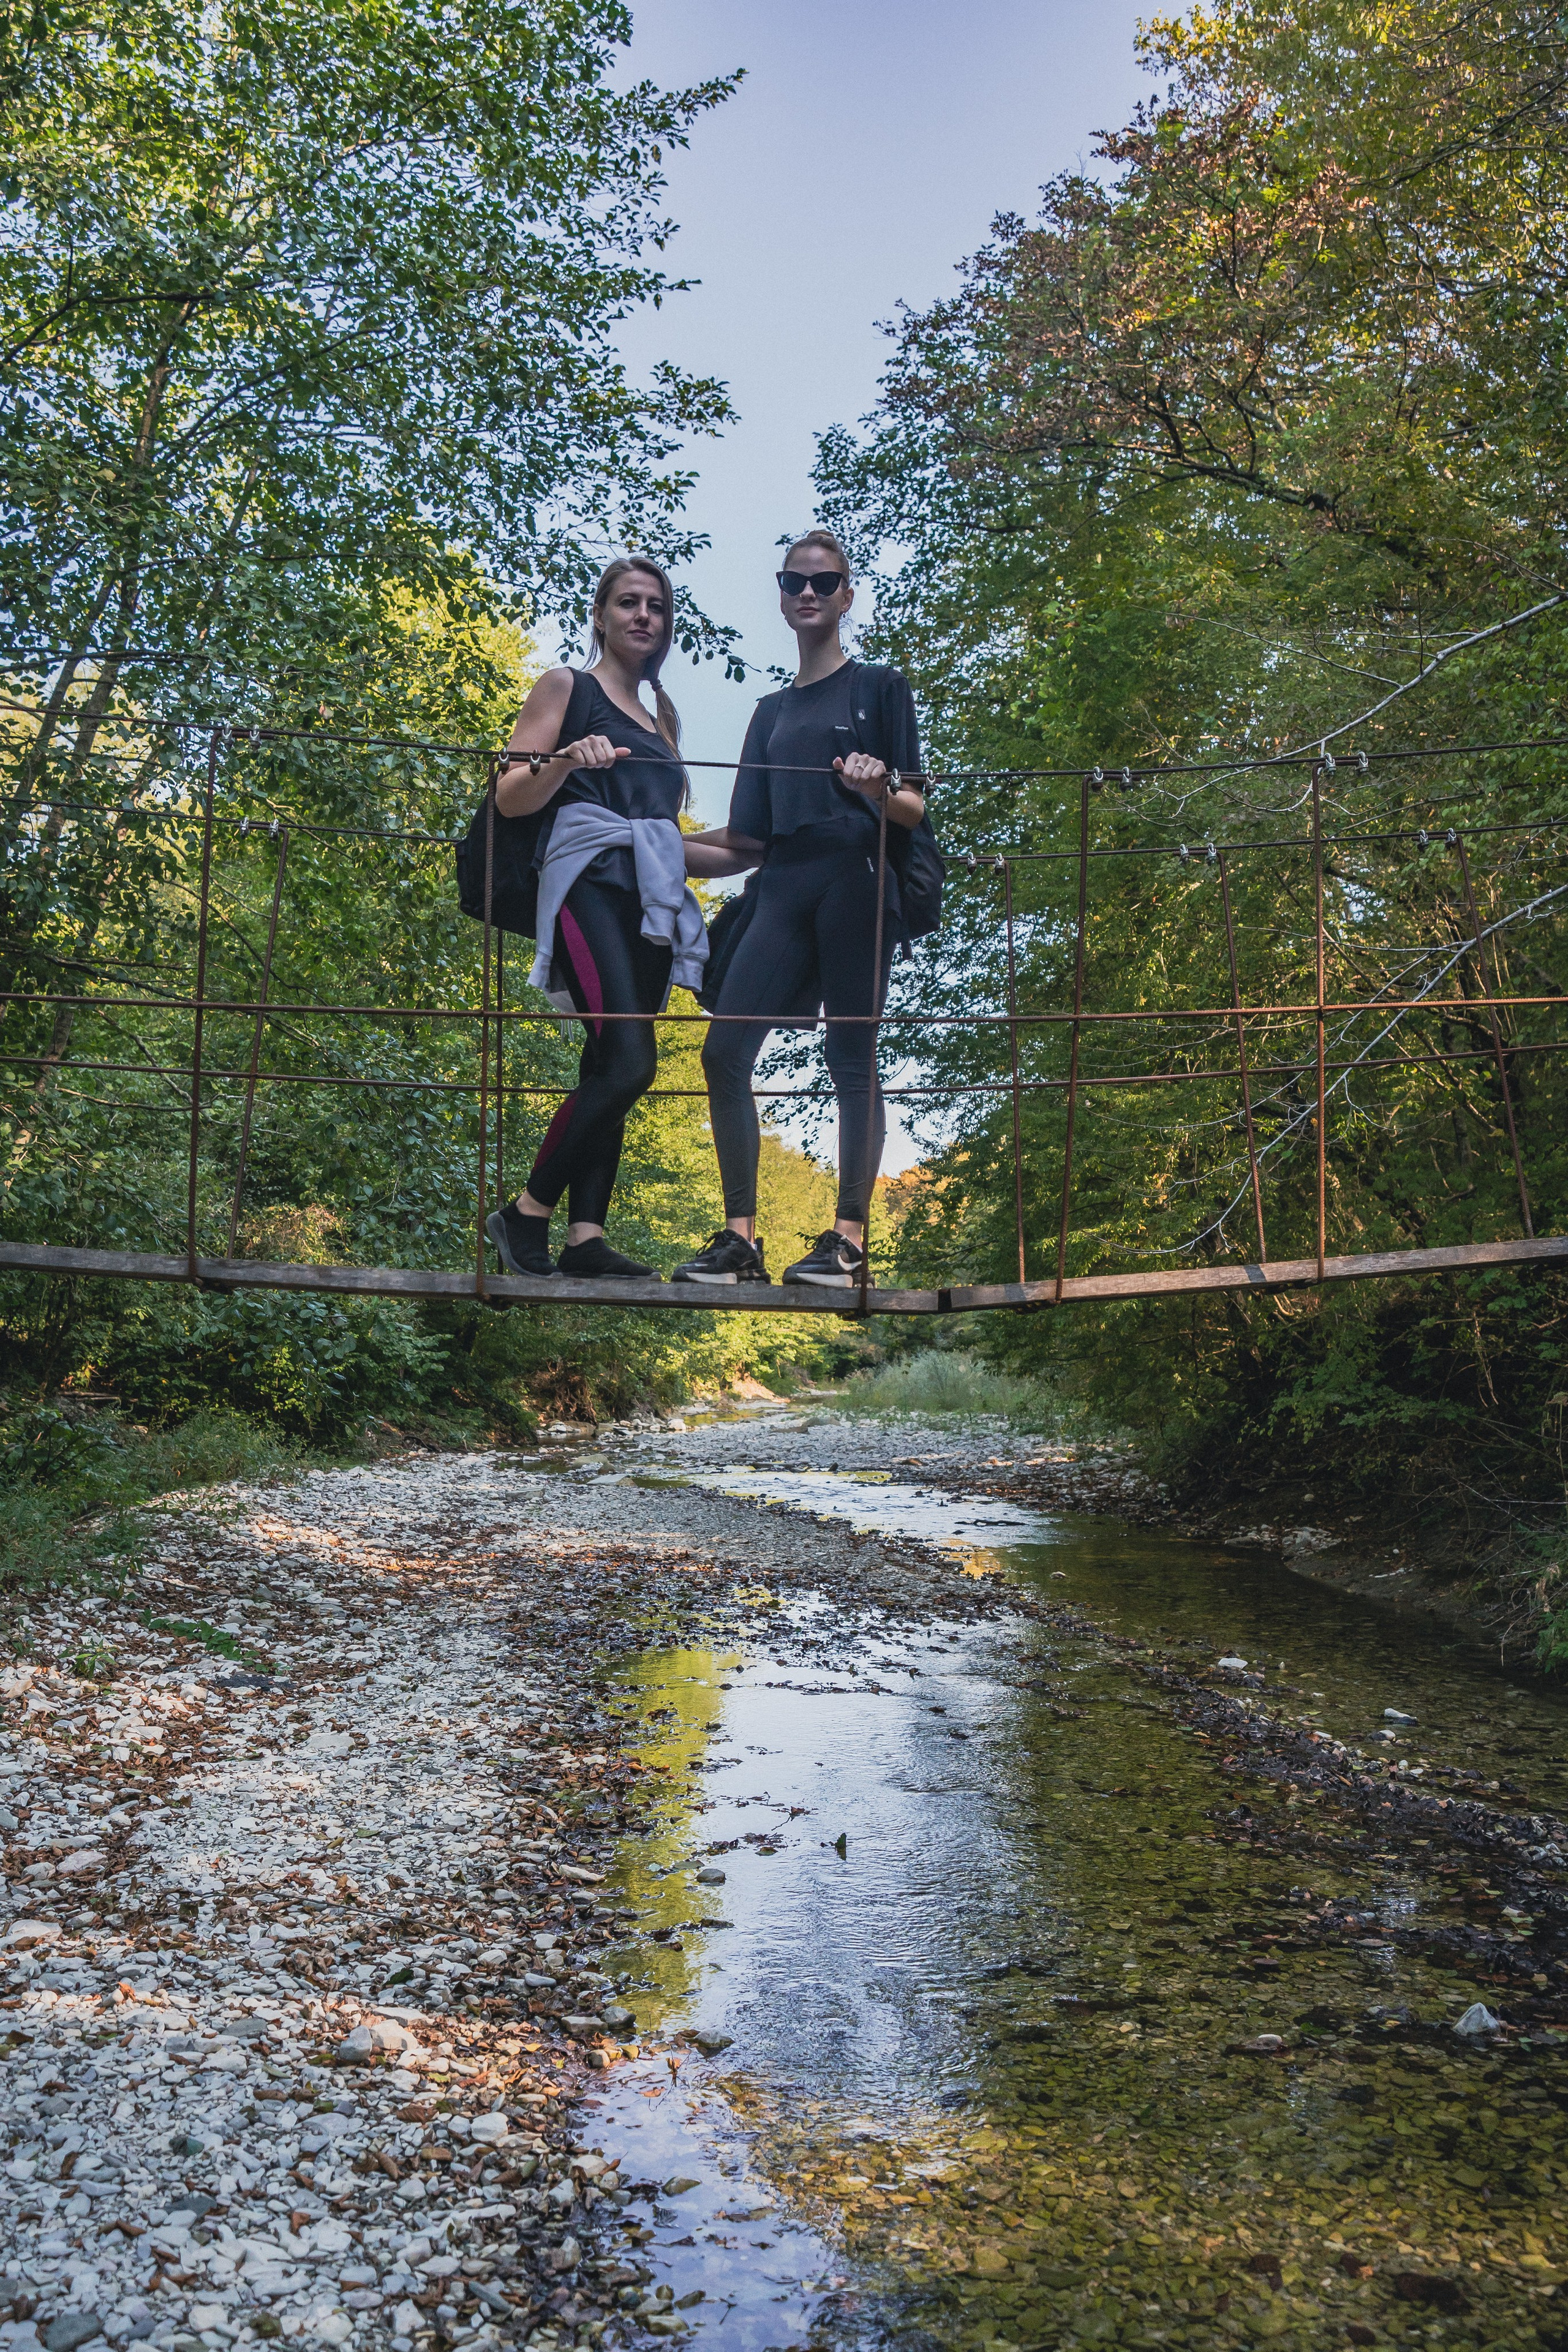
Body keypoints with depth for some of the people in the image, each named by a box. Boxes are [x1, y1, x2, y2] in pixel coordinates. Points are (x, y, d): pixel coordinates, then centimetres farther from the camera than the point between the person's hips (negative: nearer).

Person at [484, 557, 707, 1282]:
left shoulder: (661, 716, 27)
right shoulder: (566, 687, 9)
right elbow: (510, 798, 0)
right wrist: (565, 761, -17)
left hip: (654, 897, 7)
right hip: (590, 881, -7)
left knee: (610, 1067, -2)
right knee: (629, 1060, -21)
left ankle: (586, 1235, -6)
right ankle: (525, 1214, -12)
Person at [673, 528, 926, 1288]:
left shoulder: (878, 687, 10)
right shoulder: (772, 711, 24)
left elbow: (915, 813, 2)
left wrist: (877, 791, -20)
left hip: (855, 882, -5)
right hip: (784, 890, 5)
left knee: (851, 1060, -8)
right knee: (725, 1052, -9)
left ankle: (848, 1240, -5)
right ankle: (740, 1239, -4)